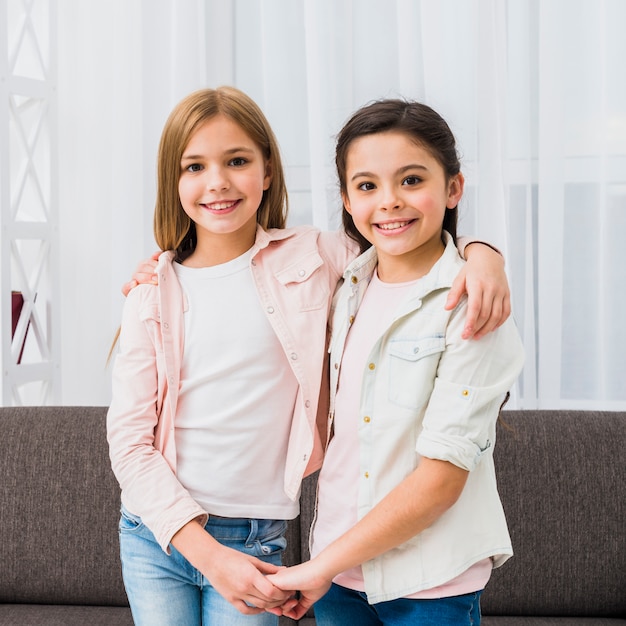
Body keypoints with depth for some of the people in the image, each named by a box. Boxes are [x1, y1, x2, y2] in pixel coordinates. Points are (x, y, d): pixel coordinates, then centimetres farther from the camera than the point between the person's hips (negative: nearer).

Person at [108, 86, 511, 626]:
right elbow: (129, 439, -4)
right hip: (156, 534, 1)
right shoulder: (153, 293, -2)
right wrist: (208, 553, -13)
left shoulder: (312, 257, -2)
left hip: (257, 539, -1)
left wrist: (482, 253, -16)